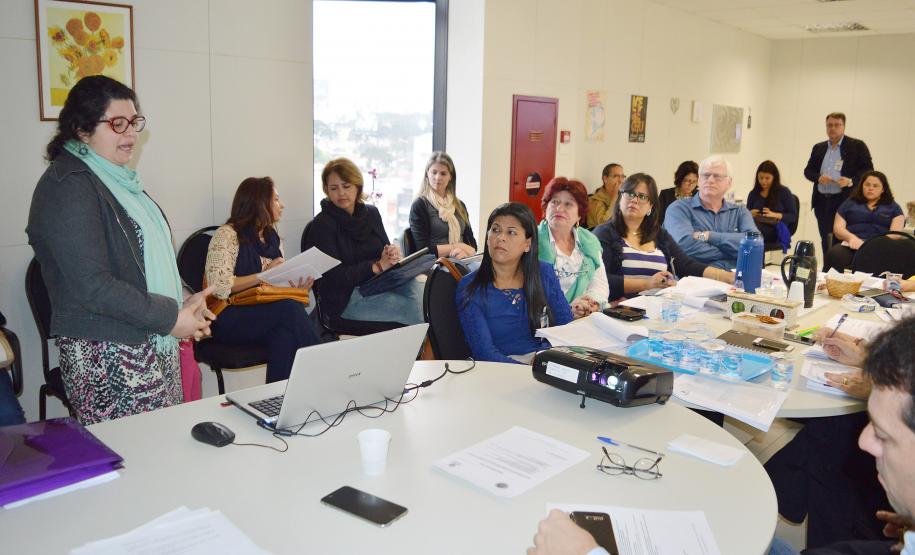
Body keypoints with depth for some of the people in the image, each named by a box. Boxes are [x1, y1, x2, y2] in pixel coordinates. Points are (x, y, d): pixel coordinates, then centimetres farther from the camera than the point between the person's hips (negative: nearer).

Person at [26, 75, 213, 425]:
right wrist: (171, 317, -15)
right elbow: (92, 285, -20)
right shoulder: (68, 187, -13)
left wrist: (182, 302, 8)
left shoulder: (116, 180, 16)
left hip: (151, 345, 9)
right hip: (108, 356, -8)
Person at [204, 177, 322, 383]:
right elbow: (220, 287, -16)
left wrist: (296, 287, -5)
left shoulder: (271, 236, 16)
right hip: (230, 318, -5)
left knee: (284, 334, -32)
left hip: (266, 316, 5)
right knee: (290, 308, -30)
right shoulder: (226, 235, -6)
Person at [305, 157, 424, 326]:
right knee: (412, 307, -25)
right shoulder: (322, 224, -6)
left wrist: (393, 254, -12)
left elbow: (386, 248, 14)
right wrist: (377, 266, -18)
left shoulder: (371, 213, 13)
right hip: (344, 297, -6)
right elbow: (333, 277, -13)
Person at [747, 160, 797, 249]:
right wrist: (750, 214, -3)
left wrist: (776, 215, -12)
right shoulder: (753, 194, 18)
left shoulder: (784, 192, 10)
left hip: (776, 230, -3)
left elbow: (793, 216, 5)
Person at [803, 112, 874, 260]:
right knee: (825, 241, 8)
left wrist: (851, 181, -18)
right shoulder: (818, 148, 16)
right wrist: (818, 177, -6)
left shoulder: (857, 146, 2)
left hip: (845, 201, -5)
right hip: (822, 201, 5)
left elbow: (868, 170, -1)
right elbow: (808, 170, 15)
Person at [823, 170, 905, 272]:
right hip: (851, 245, 0)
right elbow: (838, 228, 12)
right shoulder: (849, 203, 25)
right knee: (834, 255, -37)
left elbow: (896, 233, 9)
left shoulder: (893, 207, 24)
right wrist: (851, 237, -12)